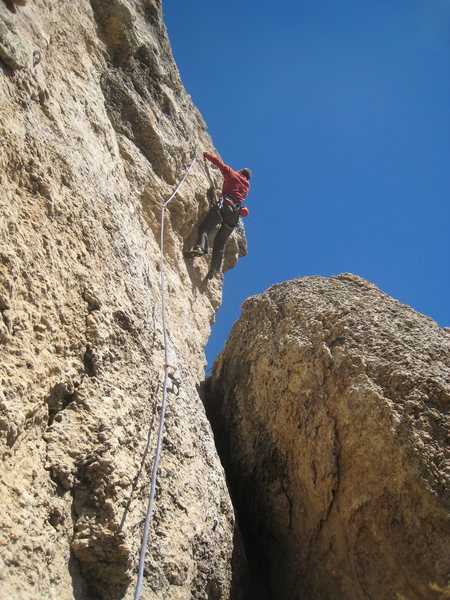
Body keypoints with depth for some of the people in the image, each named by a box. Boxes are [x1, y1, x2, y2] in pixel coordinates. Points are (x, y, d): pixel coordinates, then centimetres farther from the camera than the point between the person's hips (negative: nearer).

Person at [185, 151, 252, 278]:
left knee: (205, 227, -14)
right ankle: (214, 268, -4)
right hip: (236, 212, 5)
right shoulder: (247, 186, 30)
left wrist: (205, 154, 31)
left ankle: (200, 247, -42)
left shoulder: (232, 174, 17)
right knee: (220, 241, 7)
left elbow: (218, 162, 17)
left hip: (224, 205, -5)